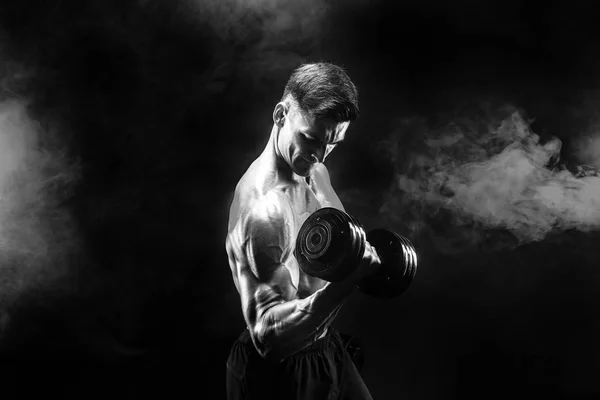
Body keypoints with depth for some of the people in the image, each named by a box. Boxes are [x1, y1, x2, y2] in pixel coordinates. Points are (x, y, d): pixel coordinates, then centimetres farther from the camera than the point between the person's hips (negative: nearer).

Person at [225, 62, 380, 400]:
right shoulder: (262, 207, -30)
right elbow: (269, 336, -34)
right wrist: (345, 282, -44)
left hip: (324, 345, 8)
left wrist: (362, 256, 1)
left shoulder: (314, 170, -1)